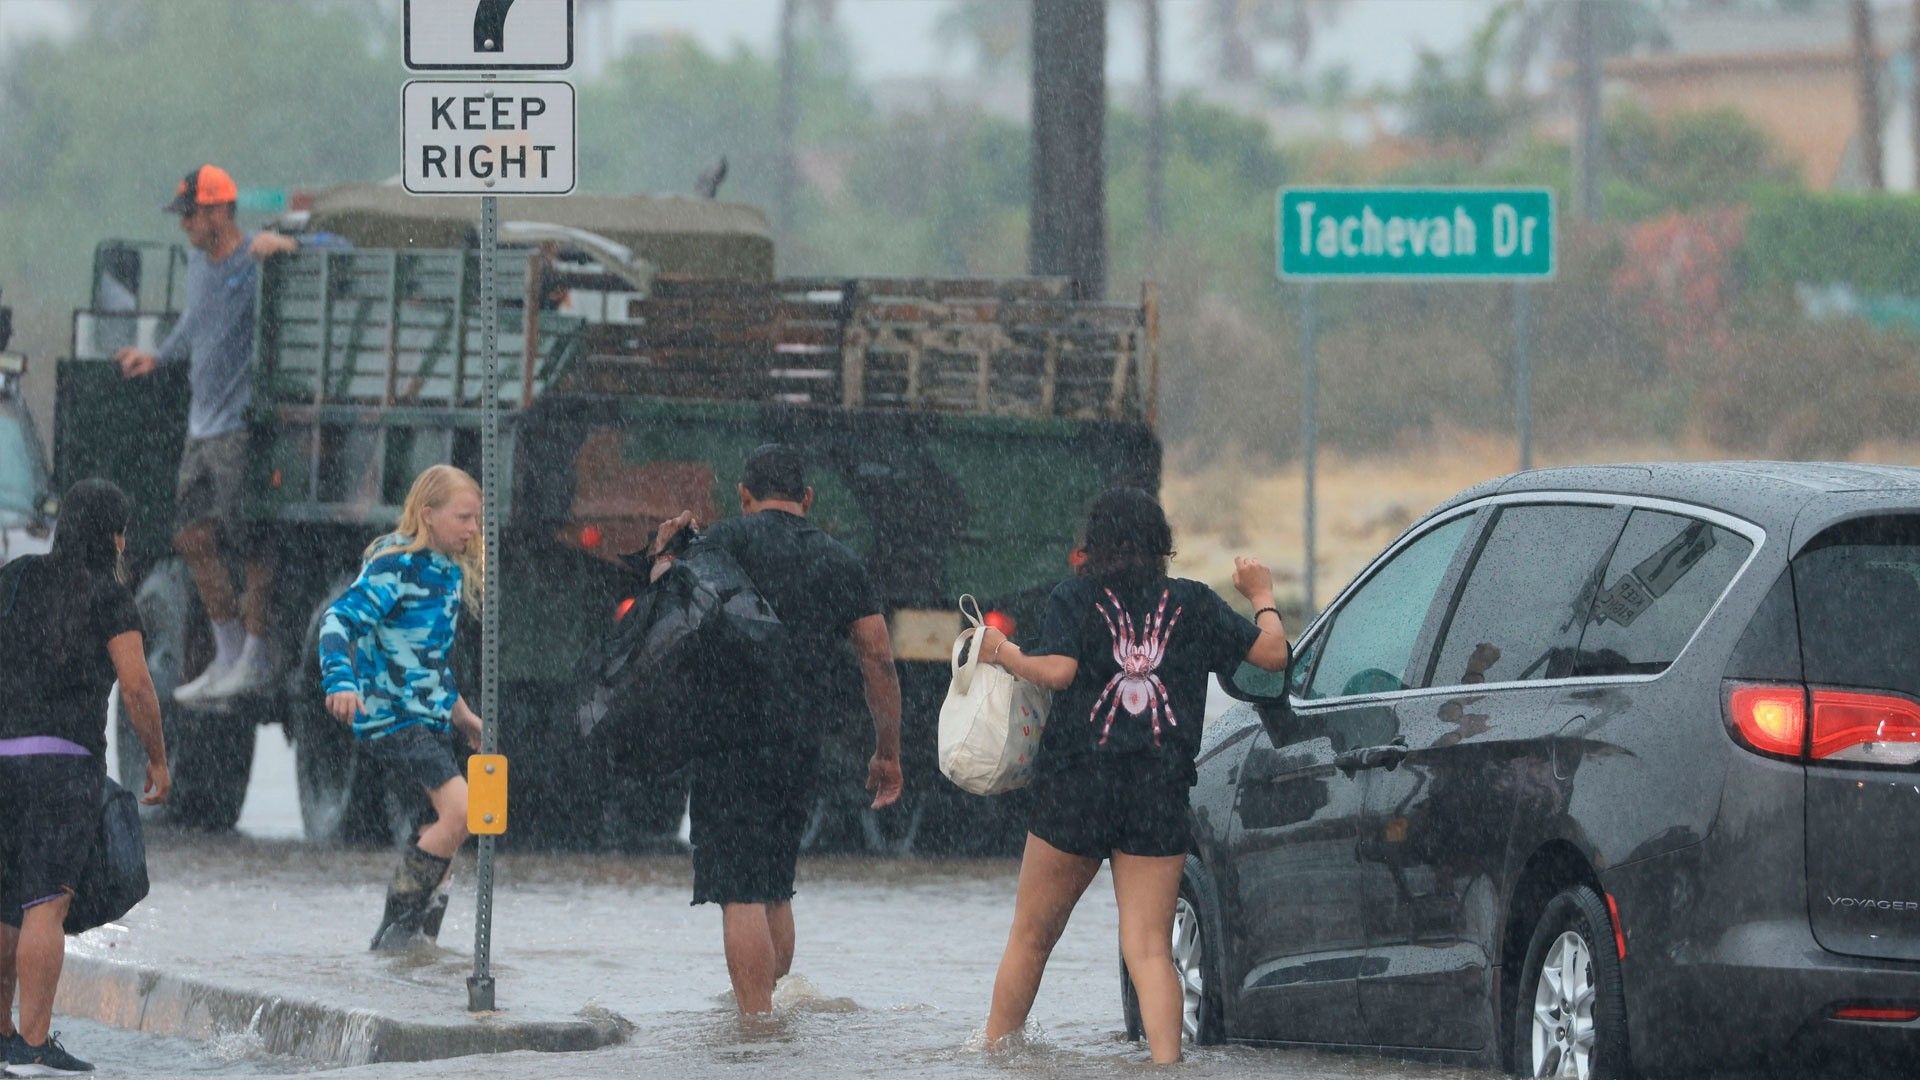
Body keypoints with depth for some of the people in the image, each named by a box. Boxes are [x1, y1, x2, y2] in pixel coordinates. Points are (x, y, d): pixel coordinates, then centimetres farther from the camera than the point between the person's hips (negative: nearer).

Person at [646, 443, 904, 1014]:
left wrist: (664, 554, 12)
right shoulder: (841, 561, 12)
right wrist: (888, 753, 14)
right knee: (774, 890, 18)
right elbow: (879, 659, 9)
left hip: (732, 737, -5)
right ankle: (770, 1013, 21)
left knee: (741, 894, -8)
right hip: (801, 749, 5)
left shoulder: (730, 539, -1)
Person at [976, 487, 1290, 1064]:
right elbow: (1271, 653, 6)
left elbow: (1056, 670, -15)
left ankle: (993, 1051, 20)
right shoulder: (1193, 604, 6)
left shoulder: (1074, 598, 0)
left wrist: (1004, 652, 3)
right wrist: (1262, 596, 24)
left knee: (1031, 936, 13)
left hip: (1075, 787, -1)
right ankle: (1166, 1060, -17)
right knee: (1150, 949, -1)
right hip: (1161, 799, 1)